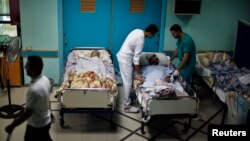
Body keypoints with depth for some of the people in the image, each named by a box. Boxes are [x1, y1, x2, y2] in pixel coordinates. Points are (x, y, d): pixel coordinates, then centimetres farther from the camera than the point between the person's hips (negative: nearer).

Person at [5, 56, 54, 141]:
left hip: (37, 125, -8)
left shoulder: (35, 89, -35)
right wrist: (49, 112, 23)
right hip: (45, 120, 8)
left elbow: (28, 113, -27)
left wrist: (12, 126, -17)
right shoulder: (45, 79, -7)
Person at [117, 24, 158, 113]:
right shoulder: (141, 39, -23)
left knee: (127, 81, 21)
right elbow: (136, 57, -21)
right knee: (128, 82, -4)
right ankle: (127, 106, 3)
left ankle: (127, 97, 36)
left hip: (123, 55, 10)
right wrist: (138, 73, -13)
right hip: (125, 58, -10)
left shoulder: (138, 31, 4)